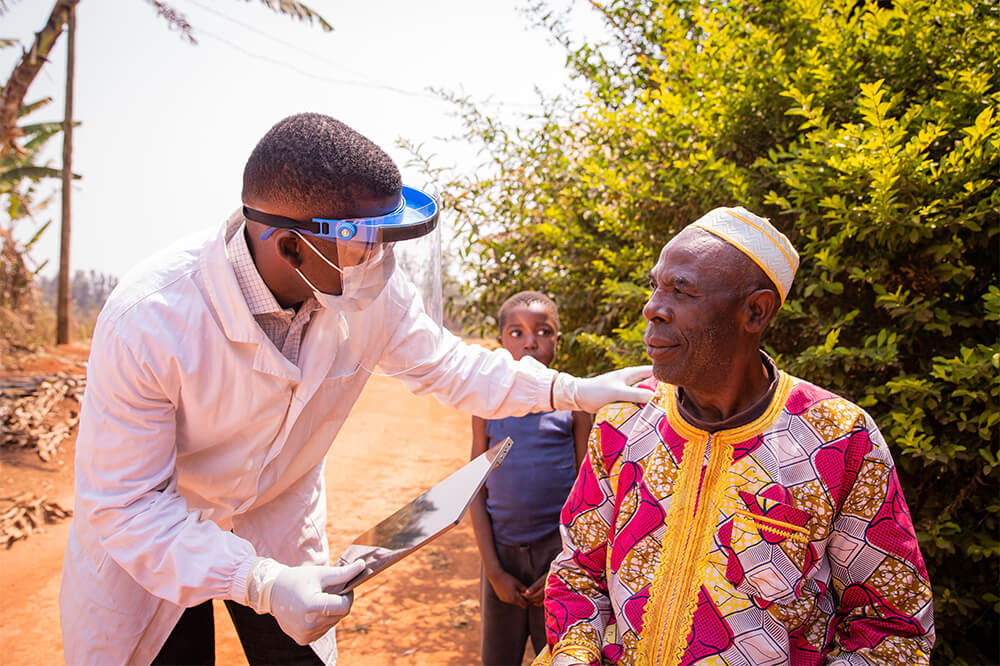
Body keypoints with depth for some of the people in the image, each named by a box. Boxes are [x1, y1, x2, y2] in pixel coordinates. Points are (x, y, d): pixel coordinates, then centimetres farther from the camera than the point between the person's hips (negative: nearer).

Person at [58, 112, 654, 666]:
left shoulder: (372, 292, -23)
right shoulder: (147, 320, -34)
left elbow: (447, 364, -4)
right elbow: (124, 503, -27)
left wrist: (572, 391, -15)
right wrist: (258, 582, -37)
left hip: (278, 525, 3)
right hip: (148, 537, -3)